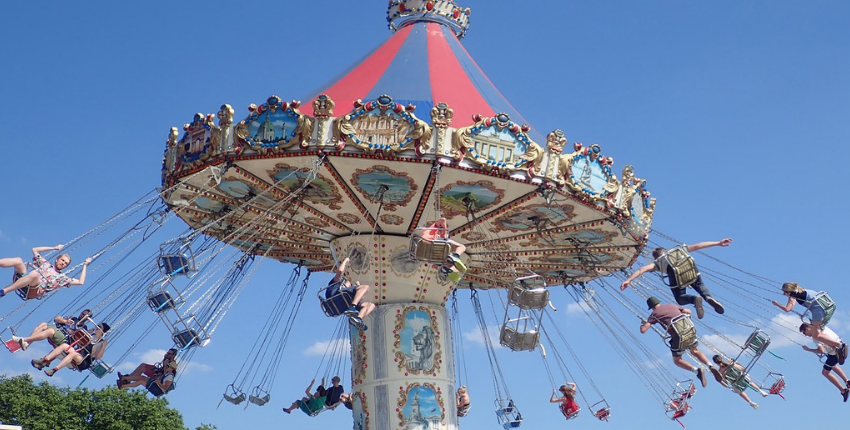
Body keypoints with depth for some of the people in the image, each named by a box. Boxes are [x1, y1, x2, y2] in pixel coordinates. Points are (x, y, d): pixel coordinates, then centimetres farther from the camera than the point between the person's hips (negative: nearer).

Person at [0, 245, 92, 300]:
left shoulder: (62, 277, 20)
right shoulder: (45, 263, 30)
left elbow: (80, 282, 11)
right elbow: (35, 250, 32)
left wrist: (85, 265, 17)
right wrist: (53, 248, 33)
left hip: (34, 291, -4)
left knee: (34, 274, -40)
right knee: (18, 260, -22)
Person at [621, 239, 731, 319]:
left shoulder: (657, 262, 36)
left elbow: (642, 269, 21)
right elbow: (697, 246, 37)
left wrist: (628, 280, 13)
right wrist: (718, 243, 40)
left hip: (674, 271, -2)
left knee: (680, 299, 13)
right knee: (700, 285, 25)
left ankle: (695, 299, -19)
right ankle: (708, 297, -8)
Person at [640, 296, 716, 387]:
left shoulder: (654, 314, 6)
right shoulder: (671, 306, 19)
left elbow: (643, 330, 0)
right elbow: (689, 311, 28)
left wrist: (642, 323, 23)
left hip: (678, 336, -5)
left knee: (677, 360, 18)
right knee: (695, 351, 31)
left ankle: (696, 370, -7)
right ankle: (710, 366, 7)